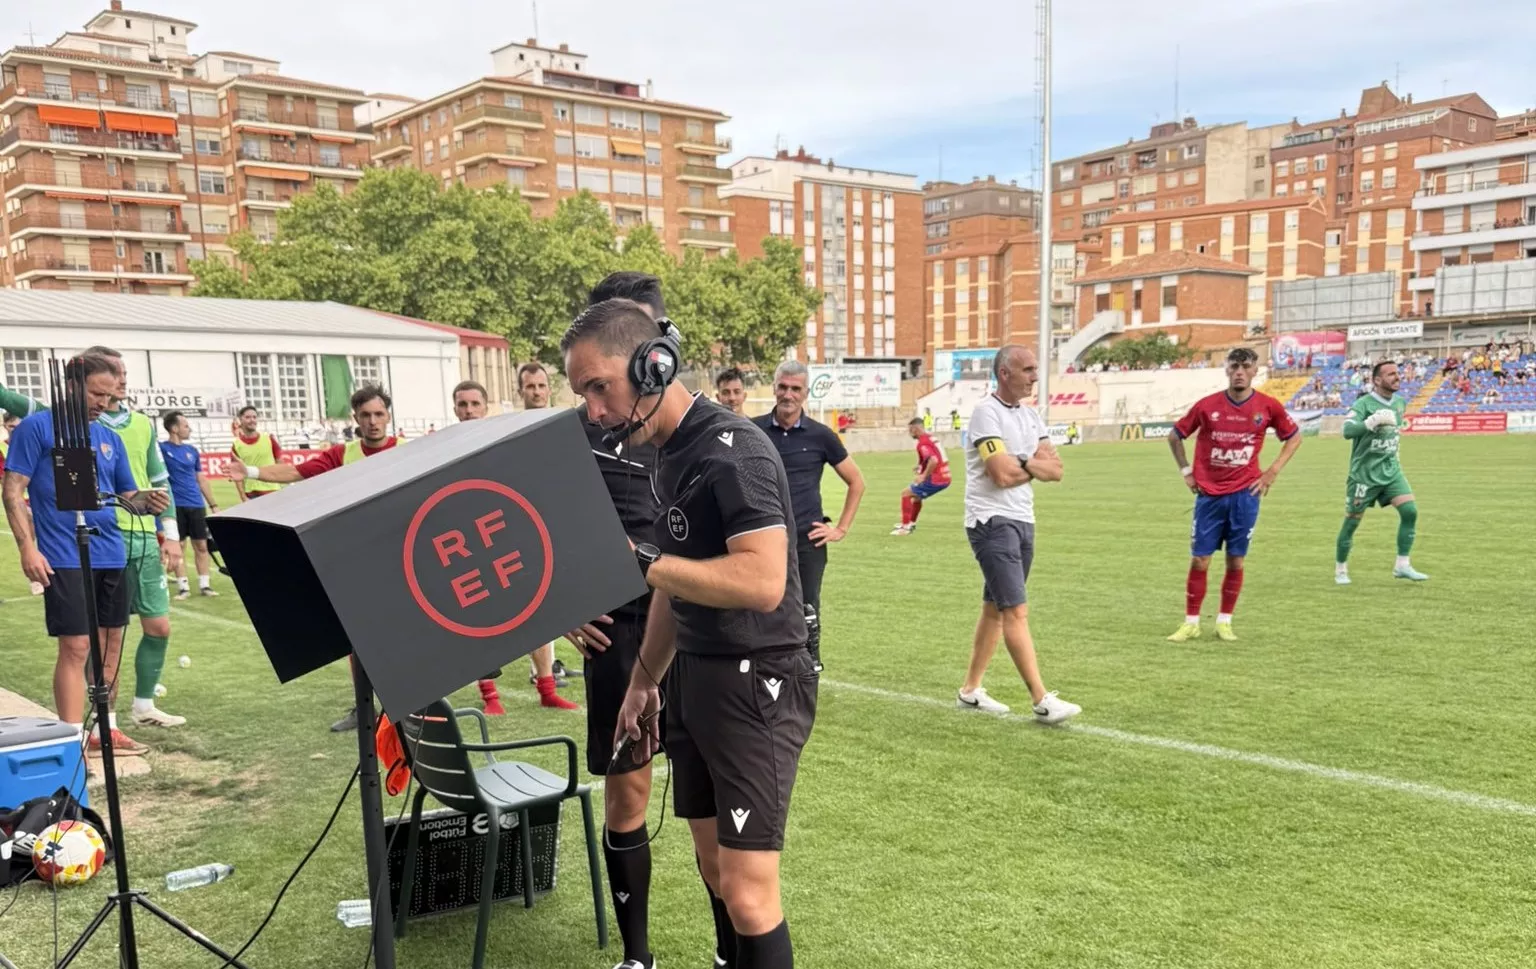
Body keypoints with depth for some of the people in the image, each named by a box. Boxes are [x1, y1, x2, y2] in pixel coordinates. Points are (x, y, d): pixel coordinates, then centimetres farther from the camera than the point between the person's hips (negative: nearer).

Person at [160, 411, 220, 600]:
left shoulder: (192, 450, 10)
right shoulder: (162, 448, -2)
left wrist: (214, 505, 12)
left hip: (196, 505, 4)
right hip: (175, 506, -4)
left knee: (201, 545, 5)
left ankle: (204, 584, 12)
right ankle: (183, 586, 7)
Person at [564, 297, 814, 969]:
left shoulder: (732, 449, -18)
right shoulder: (667, 452, 11)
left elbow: (762, 581, -29)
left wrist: (637, 559, -27)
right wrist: (643, 680, 21)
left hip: (756, 684, -9)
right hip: (693, 676, 9)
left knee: (749, 892, -7)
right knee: (715, 870, 17)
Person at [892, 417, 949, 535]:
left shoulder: (922, 443, -16)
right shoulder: (930, 438, 14)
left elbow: (934, 460, -31)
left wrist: (924, 476, -21)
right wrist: (922, 467, 19)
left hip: (936, 479, -9)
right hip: (944, 478, 10)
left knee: (906, 493, -3)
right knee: (916, 496, 27)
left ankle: (905, 527, -3)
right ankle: (911, 523, 36)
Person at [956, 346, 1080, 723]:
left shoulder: (1030, 415, 14)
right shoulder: (986, 413, -12)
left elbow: (1055, 469, 7)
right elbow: (1003, 474, -20)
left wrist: (1023, 464, -11)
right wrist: (1037, 464, -1)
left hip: (1022, 521, 9)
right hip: (992, 522, -9)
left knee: (995, 608, 13)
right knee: (1017, 611, -10)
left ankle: (970, 690, 23)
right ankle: (1042, 701, -10)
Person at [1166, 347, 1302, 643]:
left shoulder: (1268, 406, -2)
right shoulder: (1207, 405, -3)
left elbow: (1294, 437, 13)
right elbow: (1174, 436, 10)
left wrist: (1273, 472, 4)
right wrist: (1186, 471, 4)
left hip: (1245, 494, 0)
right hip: (1209, 493, 0)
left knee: (1236, 561, 4)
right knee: (1199, 561, 0)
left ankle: (1224, 621, 17)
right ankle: (1191, 623, 11)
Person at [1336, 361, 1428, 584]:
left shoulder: (1400, 403, 7)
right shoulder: (1364, 403, -15)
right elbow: (1347, 430, -32)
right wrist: (1373, 421, -41)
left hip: (1391, 471, 6)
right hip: (1363, 474, -5)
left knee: (1410, 511, -11)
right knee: (1352, 521, 3)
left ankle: (1402, 566, -2)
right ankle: (1340, 568, 21)